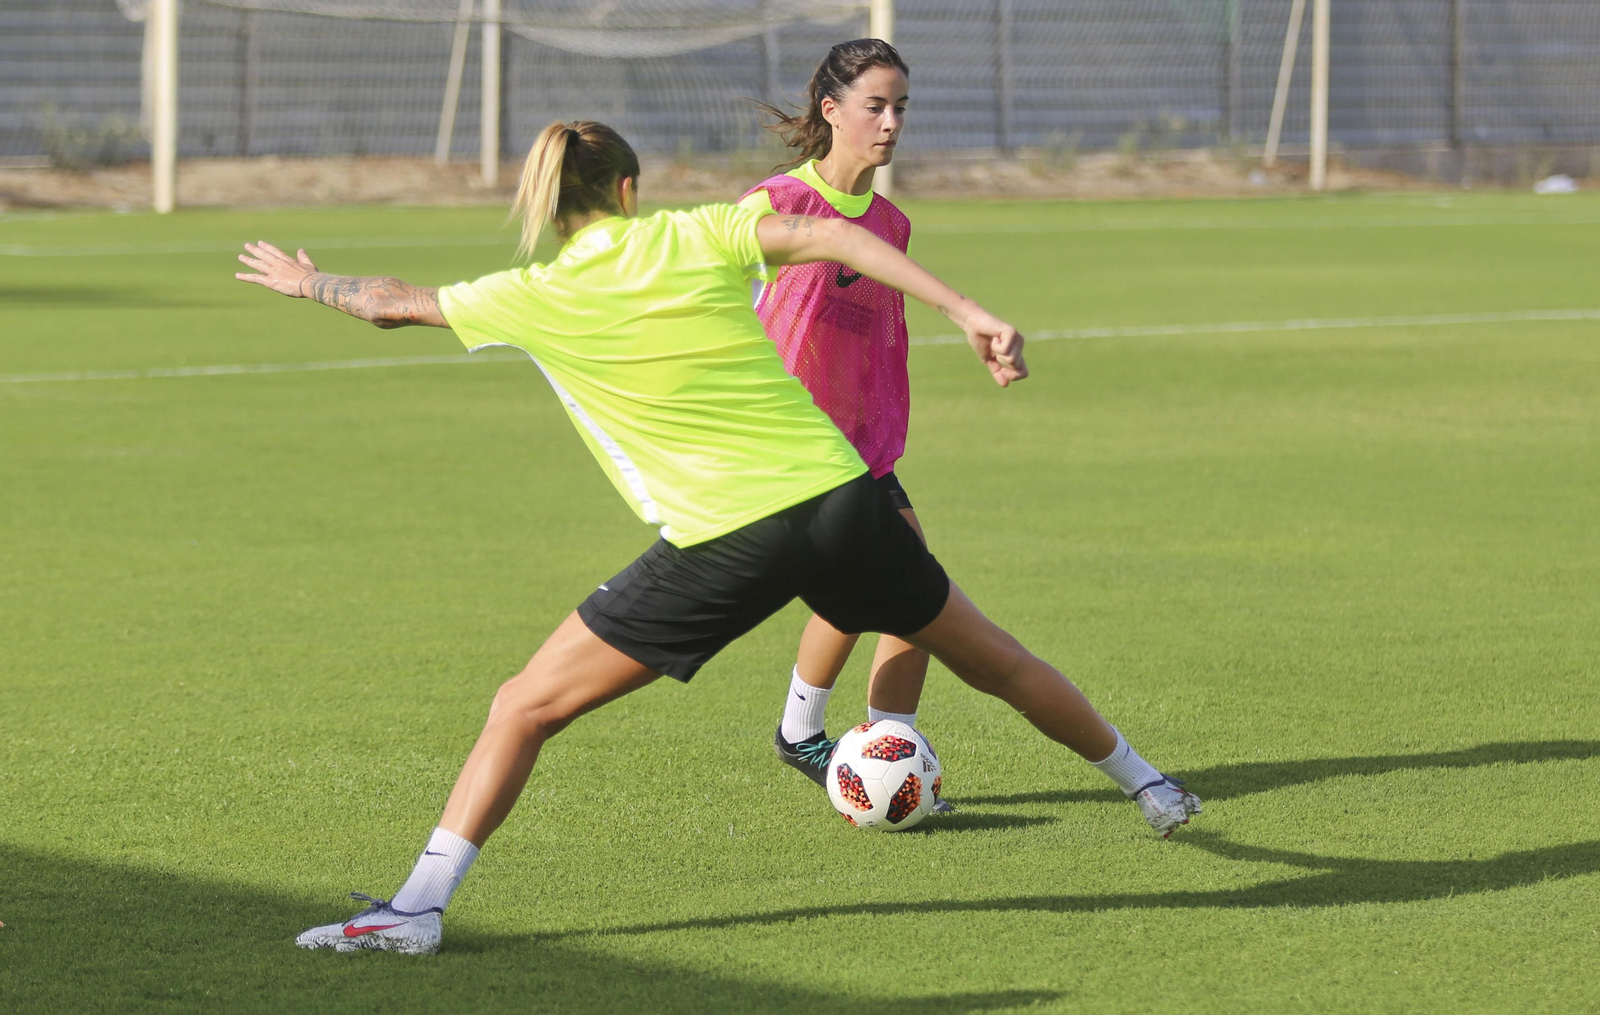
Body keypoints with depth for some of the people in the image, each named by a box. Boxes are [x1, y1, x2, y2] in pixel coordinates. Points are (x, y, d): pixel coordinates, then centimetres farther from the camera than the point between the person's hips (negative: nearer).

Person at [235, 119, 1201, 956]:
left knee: (525, 709, 6)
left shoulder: (534, 299, 2)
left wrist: (311, 280, 37)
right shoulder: (696, 235, 6)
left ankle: (420, 906, -2)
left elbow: (393, 302, 16)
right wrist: (967, 310, -11)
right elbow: (827, 236, -8)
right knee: (995, 659, 24)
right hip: (841, 496, 3)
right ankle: (1151, 788, 41)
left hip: (722, 542, -3)